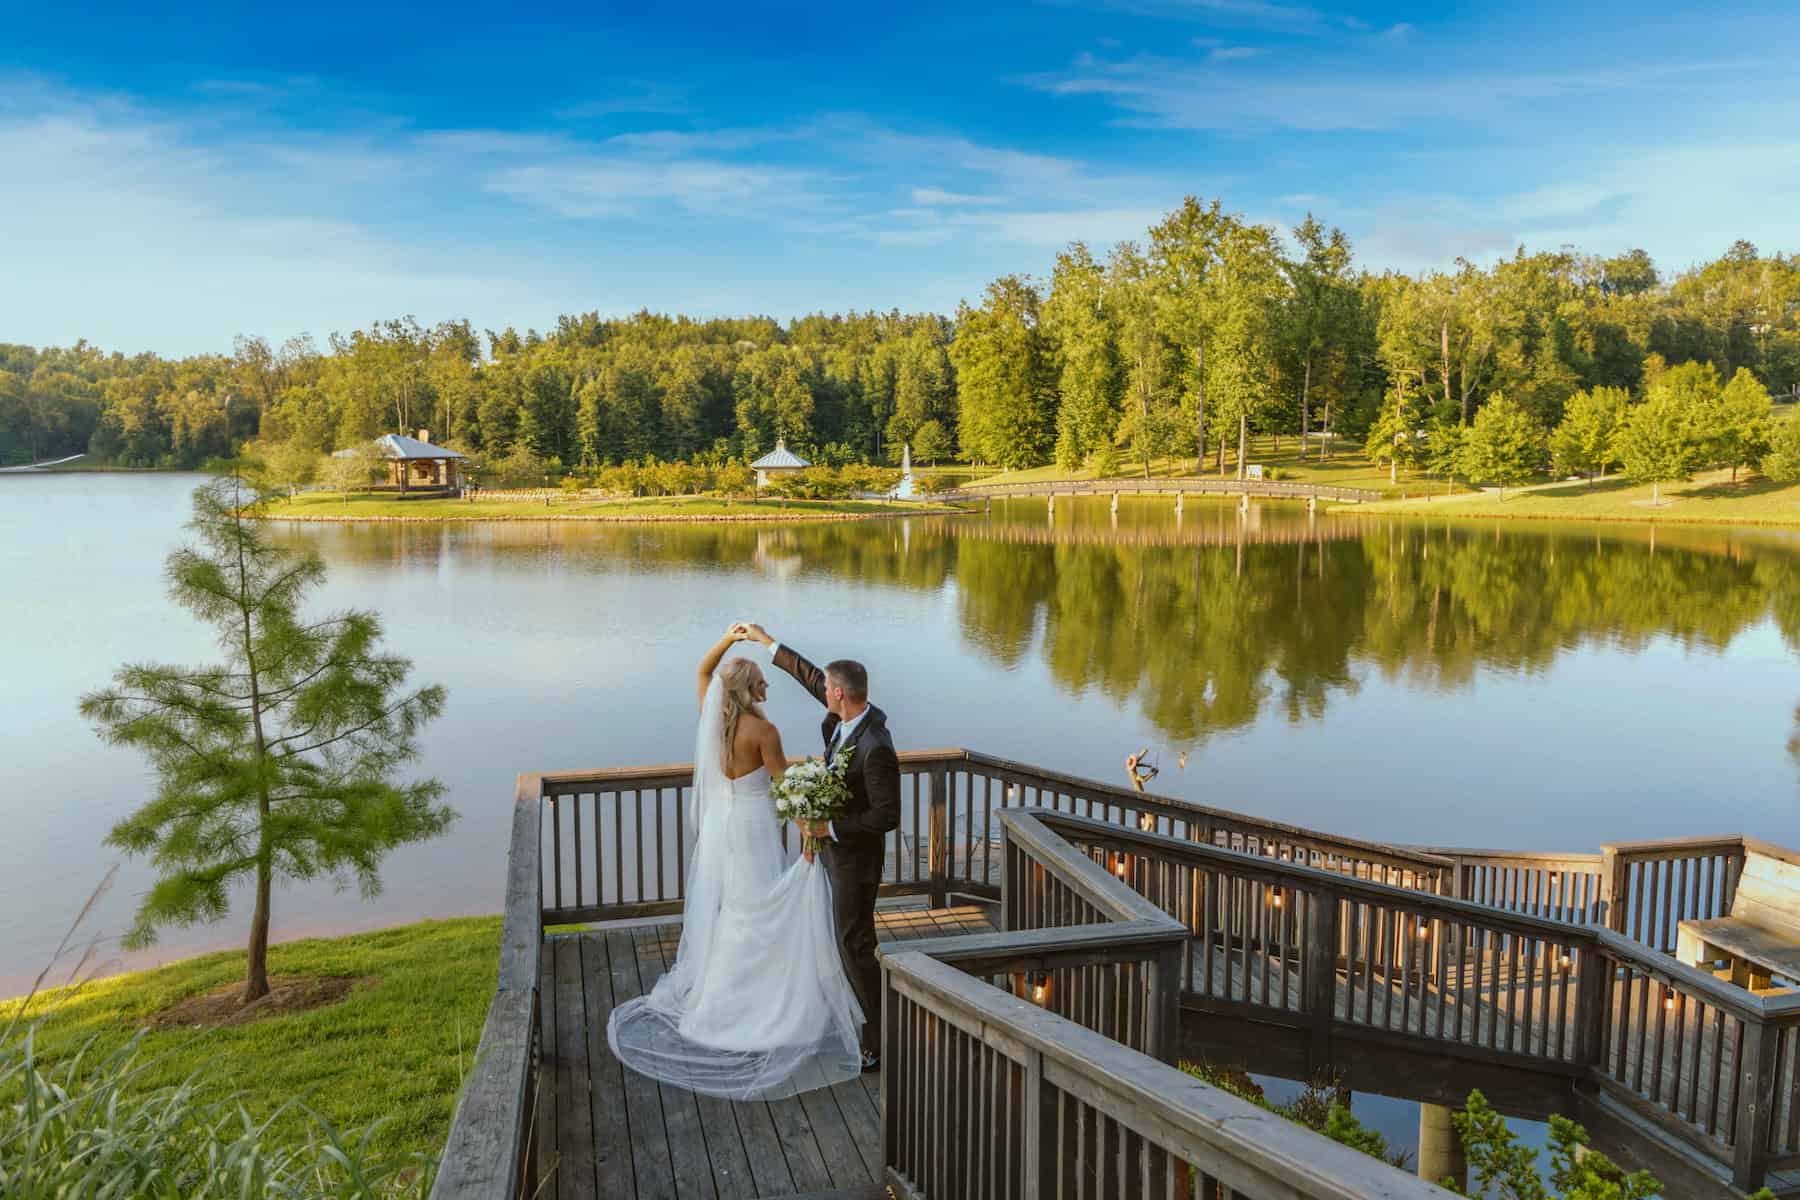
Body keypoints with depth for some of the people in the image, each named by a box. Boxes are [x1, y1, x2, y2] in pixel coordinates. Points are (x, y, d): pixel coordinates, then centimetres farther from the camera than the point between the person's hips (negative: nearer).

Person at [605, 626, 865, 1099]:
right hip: (753, 828, -6)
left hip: (716, 824, 6)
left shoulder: (711, 719, -3)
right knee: (757, 913, 3)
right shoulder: (763, 731, -19)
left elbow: (703, 671, 16)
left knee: (716, 909, 16)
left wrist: (728, 639, 4)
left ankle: (710, 988, 27)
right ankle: (756, 997, 8)